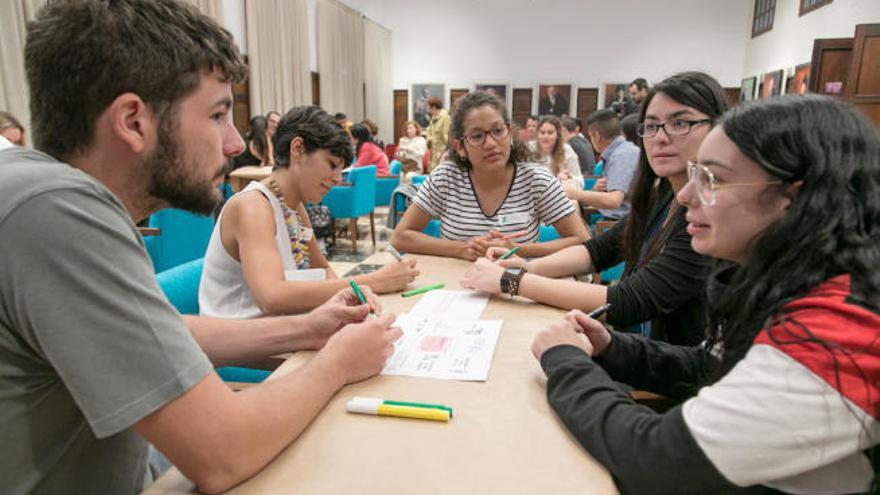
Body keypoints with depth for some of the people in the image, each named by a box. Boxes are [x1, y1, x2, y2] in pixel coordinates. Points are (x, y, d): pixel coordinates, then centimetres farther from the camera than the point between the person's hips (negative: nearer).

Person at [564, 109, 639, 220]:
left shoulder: (622, 154, -13)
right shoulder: (618, 152, 14)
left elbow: (613, 201, -26)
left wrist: (577, 194, -18)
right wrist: (597, 190, -2)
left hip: (622, 223, -9)